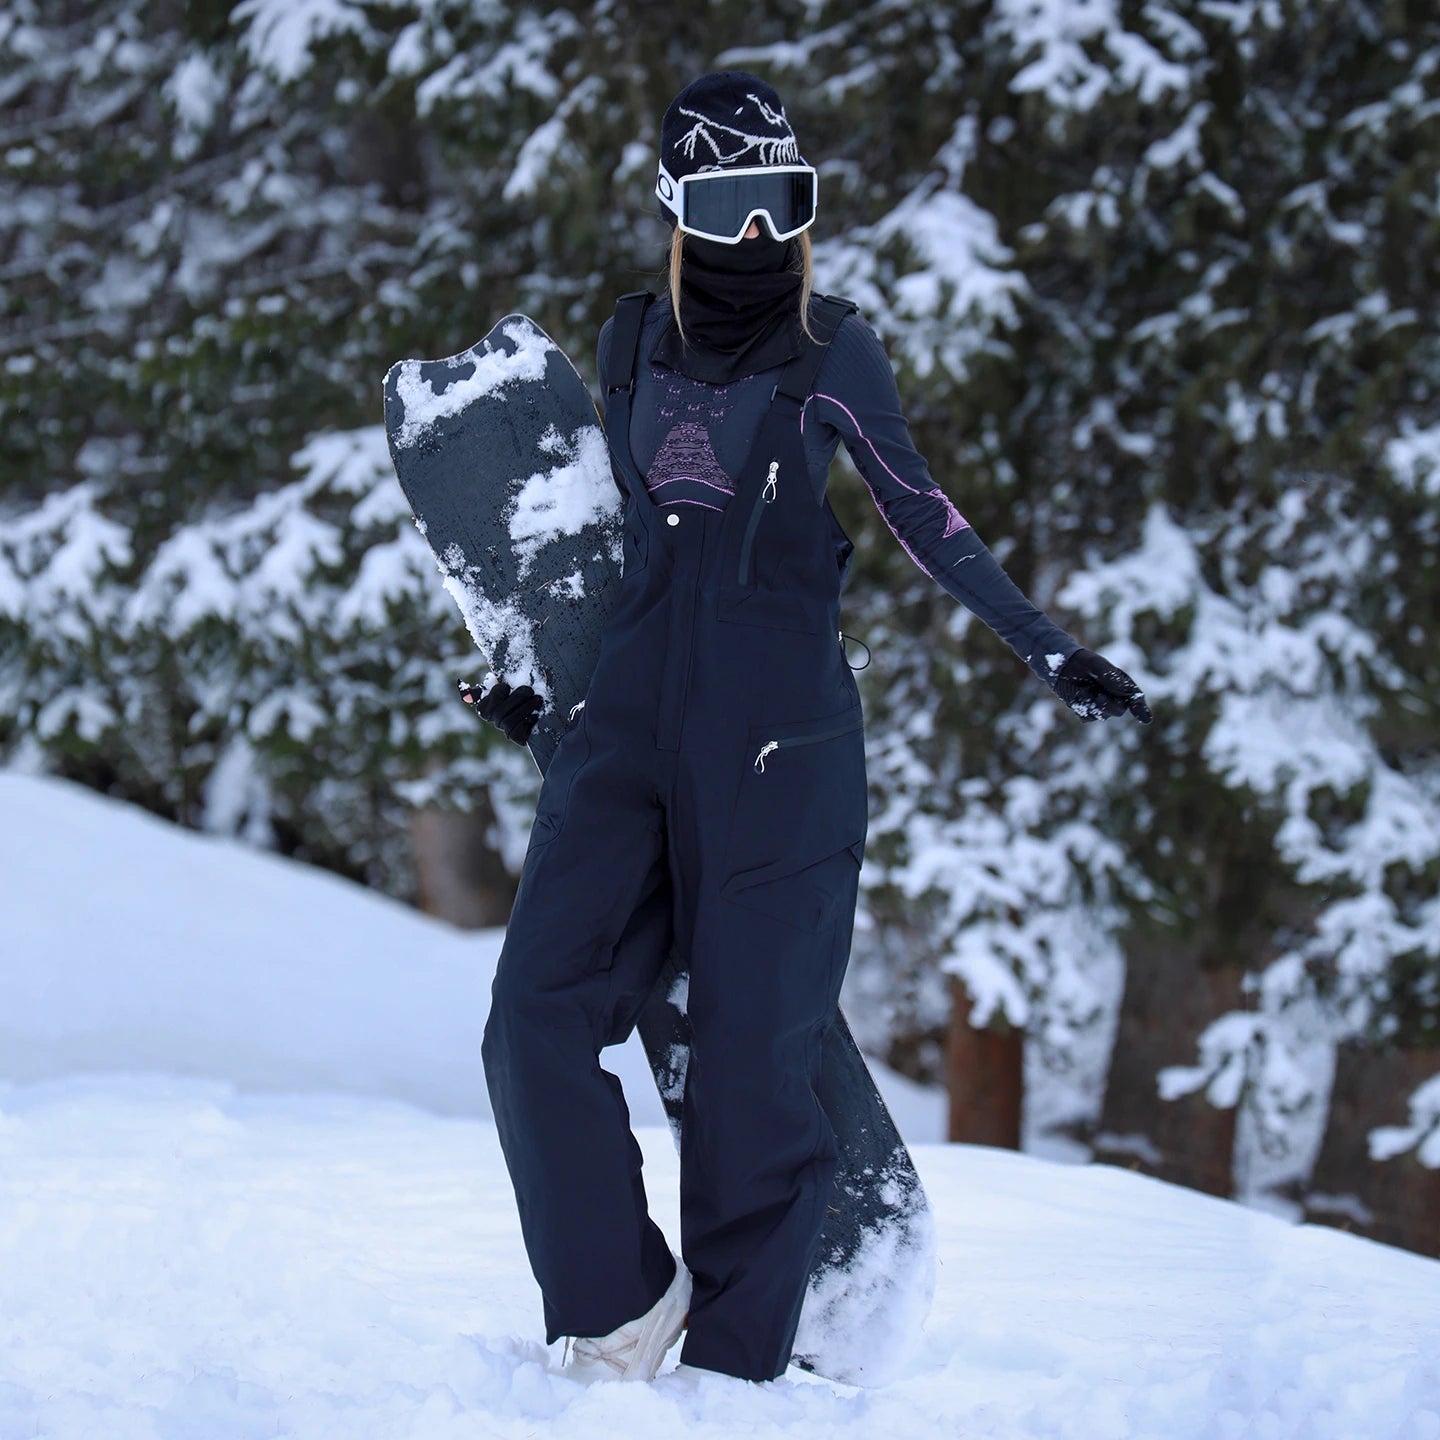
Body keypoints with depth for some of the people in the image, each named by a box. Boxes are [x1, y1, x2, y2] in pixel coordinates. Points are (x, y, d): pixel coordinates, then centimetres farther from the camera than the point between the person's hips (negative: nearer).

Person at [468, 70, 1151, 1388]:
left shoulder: (832, 348, 3)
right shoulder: (633, 341, 13)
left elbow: (921, 515, 8)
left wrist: (1048, 647, 1)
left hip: (779, 739, -3)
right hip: (631, 721, 4)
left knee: (753, 1062, -4)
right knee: (540, 1016, -12)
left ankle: (733, 1370, 5)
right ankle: (621, 1305, 2)